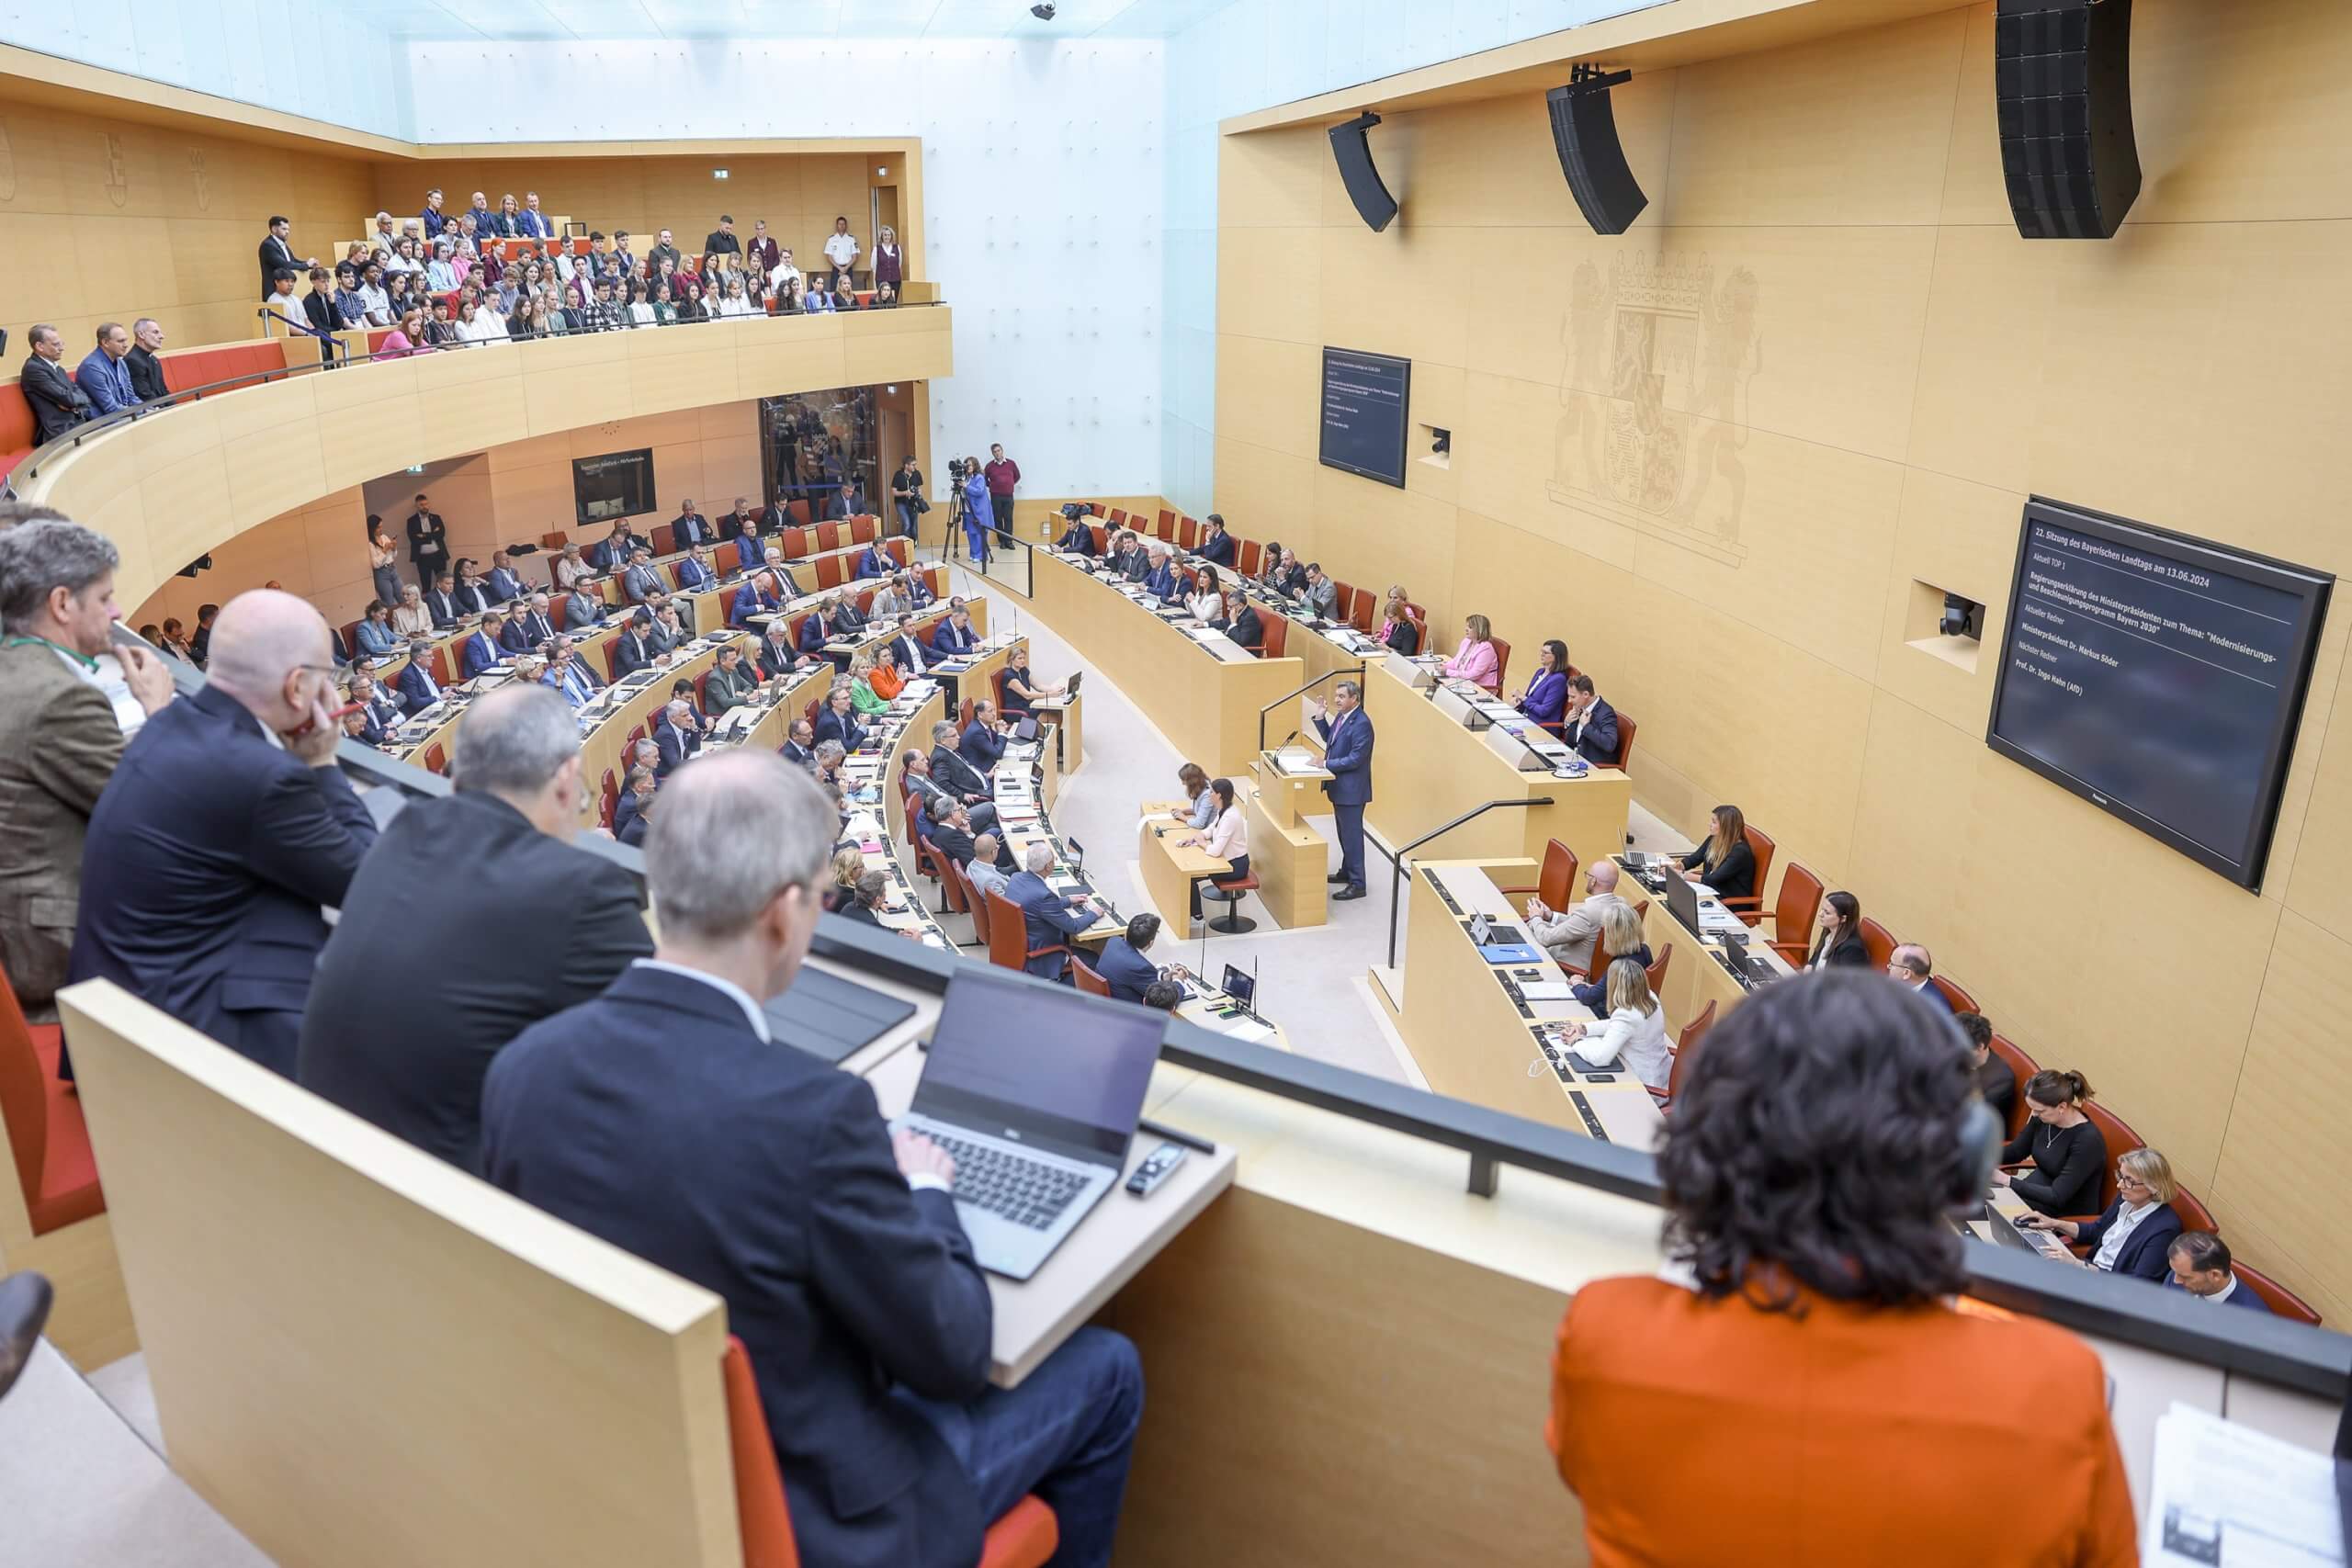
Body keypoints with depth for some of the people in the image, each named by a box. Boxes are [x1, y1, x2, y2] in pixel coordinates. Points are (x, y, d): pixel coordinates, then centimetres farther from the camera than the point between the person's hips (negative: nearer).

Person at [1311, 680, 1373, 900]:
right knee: (1344, 832, 22)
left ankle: (1357, 884, 4)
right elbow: (1330, 739, 20)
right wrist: (1320, 718, 7)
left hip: (1351, 789, -10)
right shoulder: (1341, 716, 7)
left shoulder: (1361, 723, -22)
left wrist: (1326, 764, -22)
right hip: (1339, 786, 10)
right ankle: (1346, 871, 37)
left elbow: (1355, 759, -24)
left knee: (1352, 834, -3)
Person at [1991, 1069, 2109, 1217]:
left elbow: (2057, 1197, -25)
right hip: (2035, 1193, 7)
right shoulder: (2042, 1119, -6)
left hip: (2068, 1216, -7)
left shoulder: (2088, 1139, -25)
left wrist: (2006, 1180, -25)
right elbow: (2015, 1152, 10)